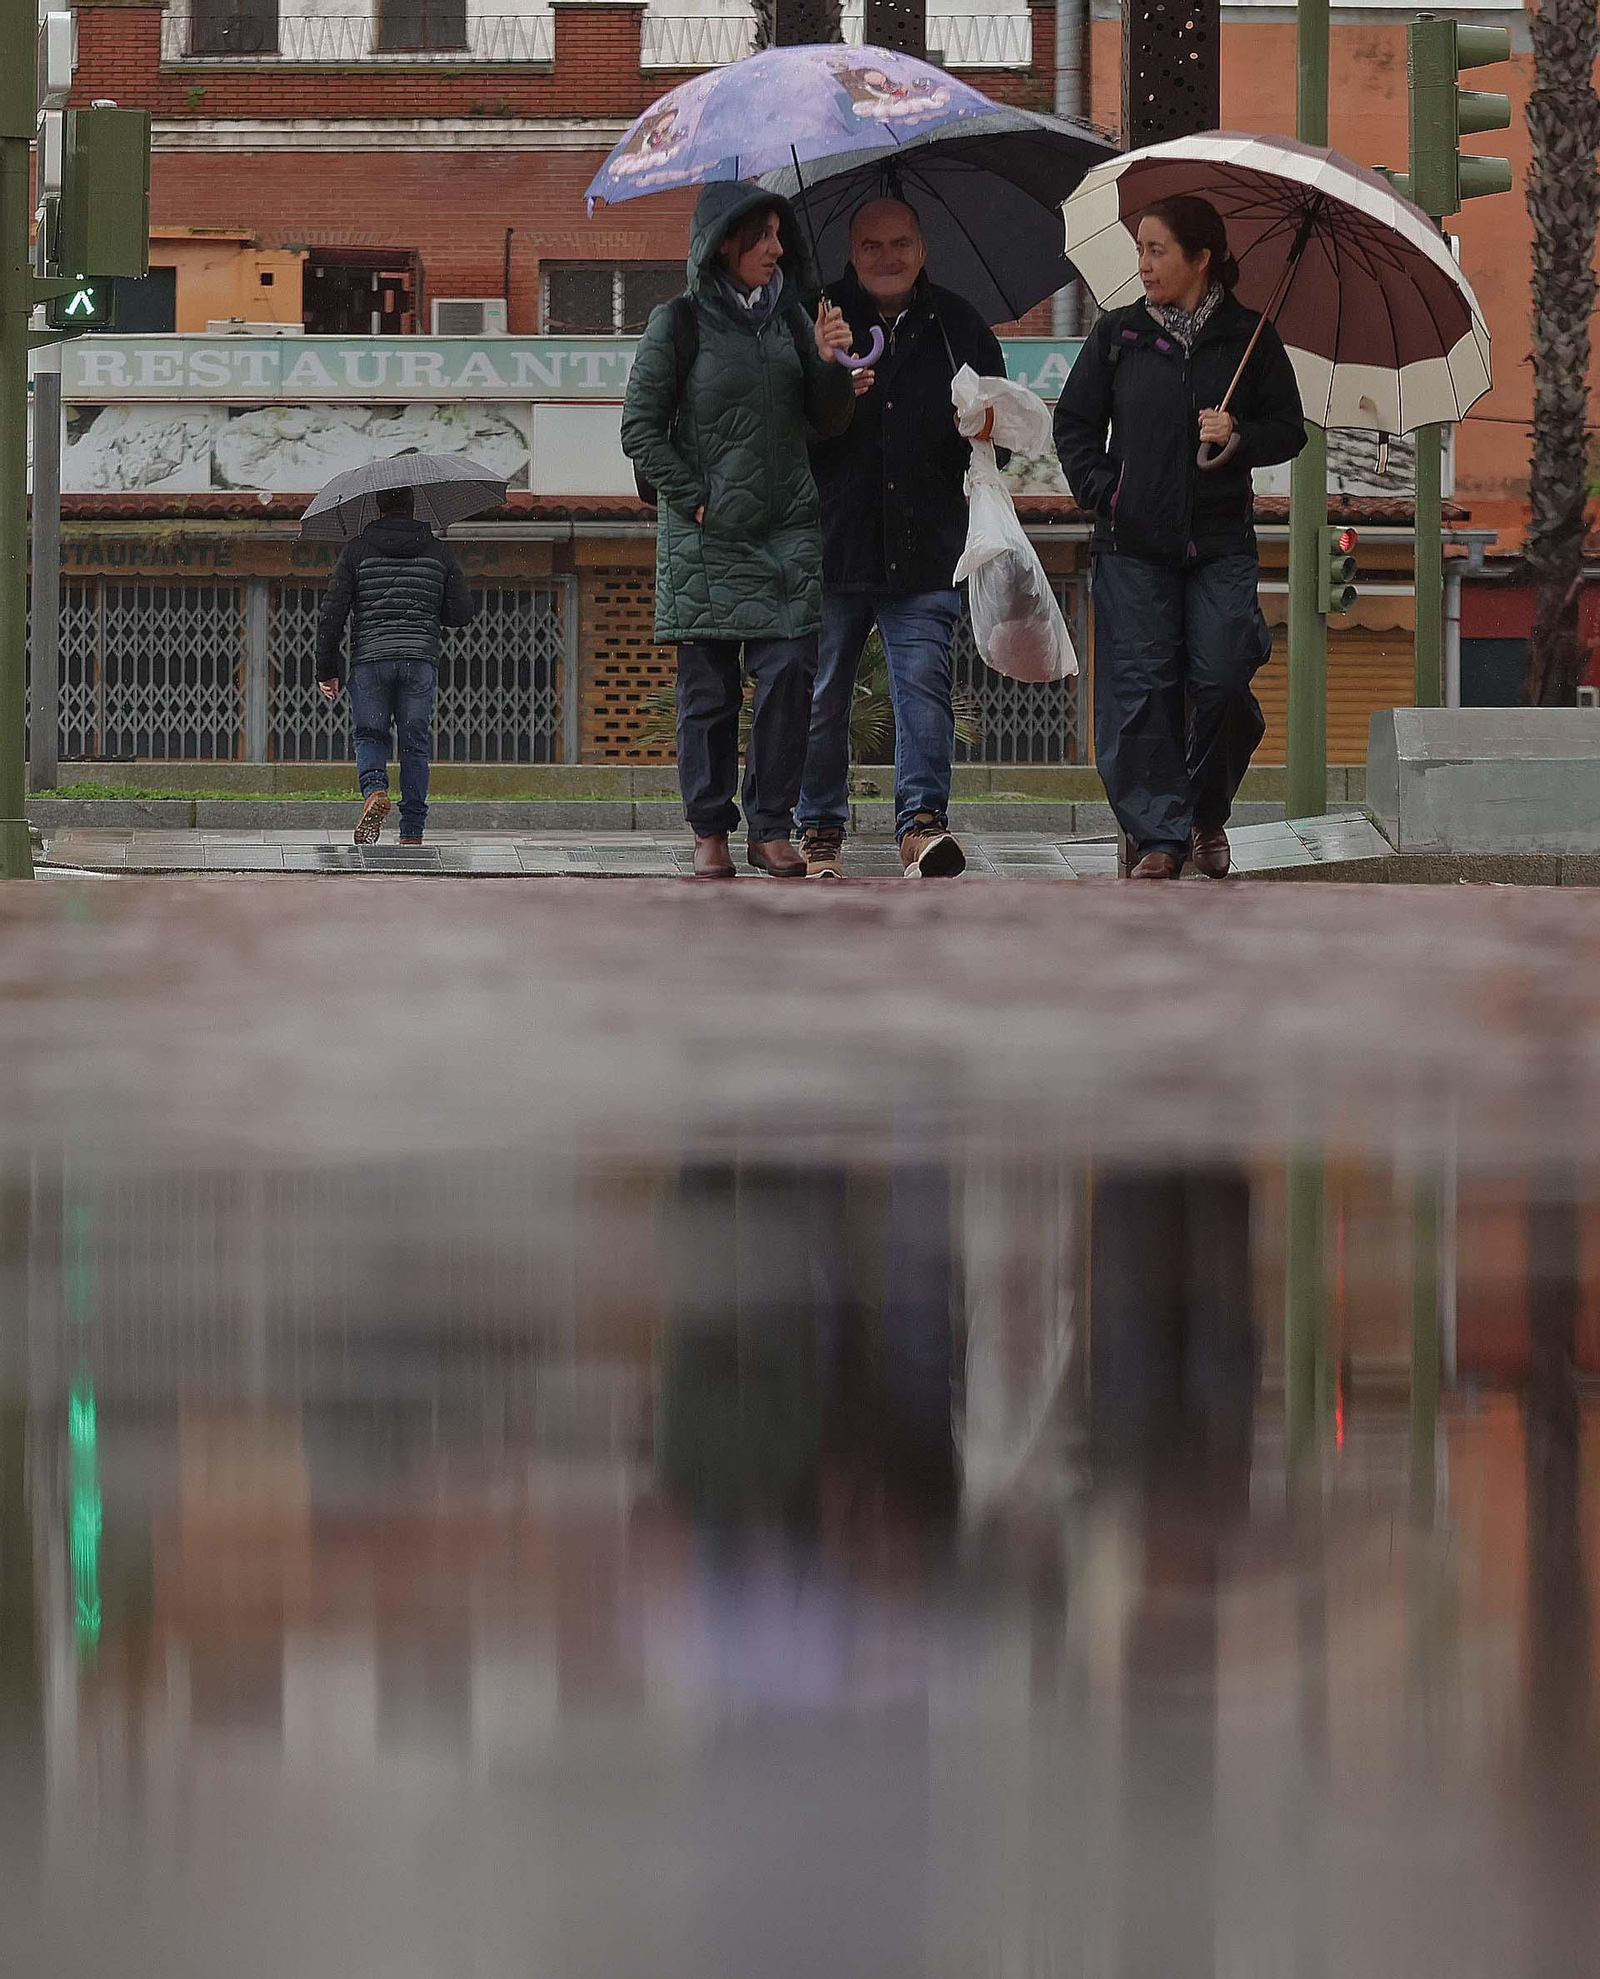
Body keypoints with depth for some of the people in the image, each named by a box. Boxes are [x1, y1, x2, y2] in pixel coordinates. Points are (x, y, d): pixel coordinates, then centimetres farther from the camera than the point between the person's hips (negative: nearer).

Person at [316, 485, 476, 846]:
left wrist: (326, 670, 4)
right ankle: (412, 833, 4)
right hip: (421, 660, 1)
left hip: (370, 658, -1)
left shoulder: (356, 551, 5)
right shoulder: (441, 553, 7)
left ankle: (374, 790, -20)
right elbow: (462, 613, 6)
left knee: (369, 736, 10)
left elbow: (331, 612, 0)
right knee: (415, 744, 6)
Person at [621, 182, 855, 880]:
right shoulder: (680, 323, -1)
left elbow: (828, 423, 13)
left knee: (788, 676, -8)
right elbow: (640, 429, -2)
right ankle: (710, 832, 7)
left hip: (788, 534, 3)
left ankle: (772, 829, -1)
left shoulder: (789, 316, 12)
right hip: (708, 536, -3)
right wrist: (696, 501, -9)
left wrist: (830, 364, -5)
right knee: (709, 688, -1)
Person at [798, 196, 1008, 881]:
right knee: (822, 695, 3)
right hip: (833, 542, -1)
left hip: (926, 550, 1)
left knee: (924, 684, -10)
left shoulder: (958, 326, 12)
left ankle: (923, 820, -11)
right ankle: (821, 832, 11)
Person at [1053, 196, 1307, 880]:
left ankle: (1208, 814, 15)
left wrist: (1239, 437, -11)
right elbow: (1074, 423, 13)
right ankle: (1159, 833, 0)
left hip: (1221, 541, -1)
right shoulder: (1118, 335, 7)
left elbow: (1290, 430, 8)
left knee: (1221, 682, -8)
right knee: (1141, 688, -5)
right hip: (1134, 544, 1)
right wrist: (1100, 491, 0)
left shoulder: (1249, 338, 4)